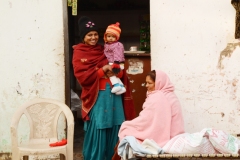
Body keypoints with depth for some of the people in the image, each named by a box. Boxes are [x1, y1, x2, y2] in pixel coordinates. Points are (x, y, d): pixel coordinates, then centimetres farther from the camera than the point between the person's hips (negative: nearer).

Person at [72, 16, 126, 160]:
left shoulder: (104, 50, 16)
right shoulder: (79, 53, -1)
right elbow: (82, 77, -12)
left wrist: (114, 71, -3)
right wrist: (102, 70, -17)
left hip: (113, 92, 6)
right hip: (96, 95, -5)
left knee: (114, 128, 7)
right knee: (97, 129, -5)